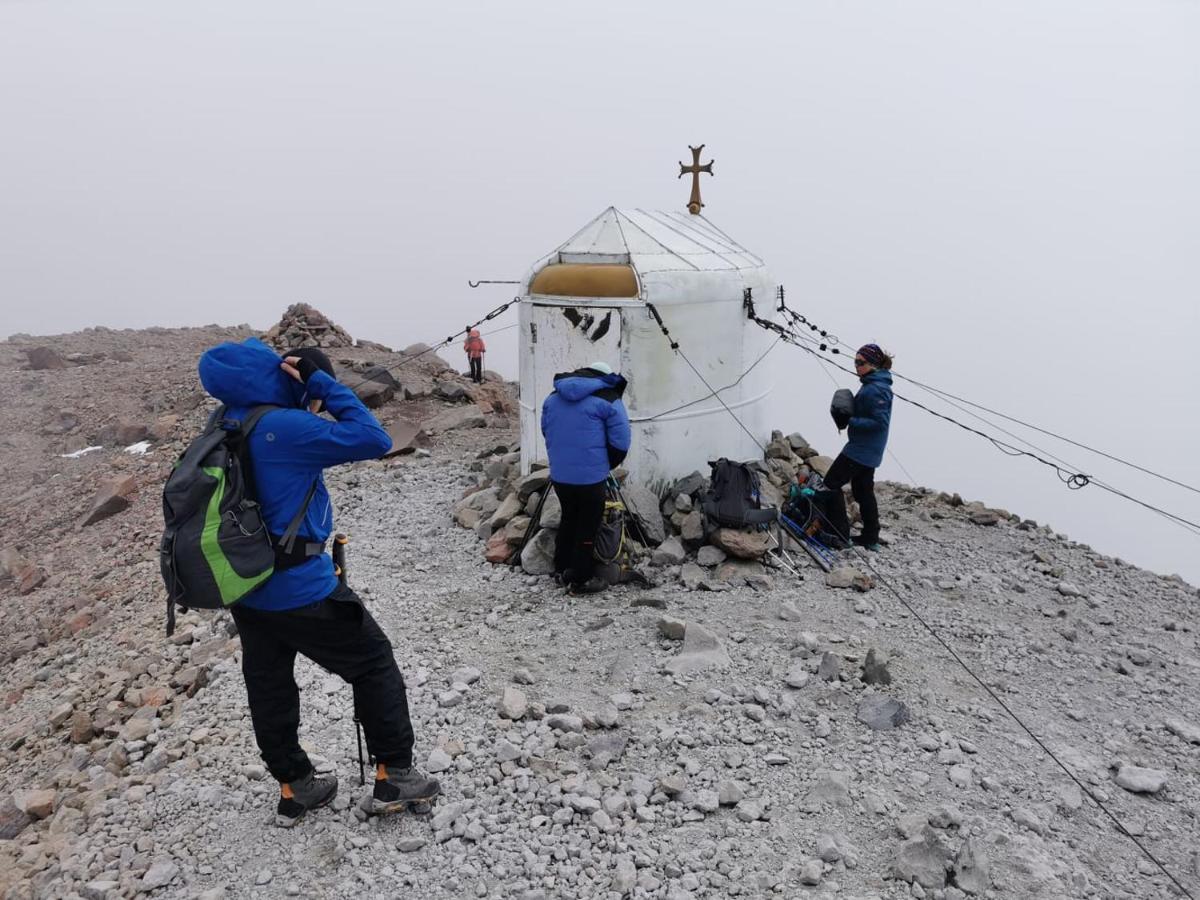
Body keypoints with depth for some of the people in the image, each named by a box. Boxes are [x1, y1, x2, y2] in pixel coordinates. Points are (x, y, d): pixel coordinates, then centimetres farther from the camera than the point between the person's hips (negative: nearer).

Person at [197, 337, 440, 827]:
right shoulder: (288, 428, -22)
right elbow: (375, 440, -23)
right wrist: (324, 384, -17)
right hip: (300, 588, -8)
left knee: (269, 686, 18)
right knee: (374, 662, 9)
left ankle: (294, 788, 34)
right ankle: (393, 777, 16)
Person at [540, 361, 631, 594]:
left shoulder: (553, 397, 12)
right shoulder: (608, 400, -6)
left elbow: (546, 432, 19)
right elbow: (620, 441, -8)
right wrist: (607, 465, 8)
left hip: (558, 474, 6)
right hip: (590, 476, -6)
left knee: (568, 519, 23)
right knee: (587, 526, 7)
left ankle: (562, 569, 33)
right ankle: (581, 580, 14)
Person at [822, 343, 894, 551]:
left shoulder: (875, 389, -21)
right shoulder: (873, 384, 11)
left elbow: (880, 422, -25)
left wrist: (850, 421, -21)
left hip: (860, 450, -10)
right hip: (869, 452, 10)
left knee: (832, 483, -3)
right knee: (863, 491, 16)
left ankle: (841, 534, 0)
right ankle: (870, 538, 23)